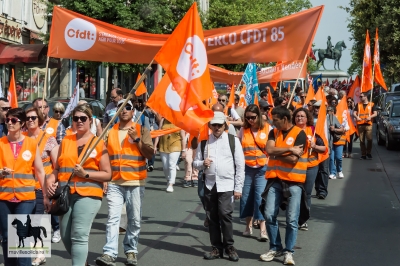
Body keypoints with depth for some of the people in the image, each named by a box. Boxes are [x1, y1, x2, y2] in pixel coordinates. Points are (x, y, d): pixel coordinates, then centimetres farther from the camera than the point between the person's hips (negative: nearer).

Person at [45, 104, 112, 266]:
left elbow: (107, 174, 0)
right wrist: (50, 180, -4)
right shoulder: (65, 141, 13)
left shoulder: (99, 144, 3)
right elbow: (58, 168, 16)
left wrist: (85, 173, -13)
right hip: (65, 194, 5)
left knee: (79, 236, -13)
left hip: (88, 194, -4)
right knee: (65, 236, 10)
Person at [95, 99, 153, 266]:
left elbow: (150, 154, -4)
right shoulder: (110, 132, 11)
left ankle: (131, 250, 18)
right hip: (114, 183, 1)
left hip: (135, 183, -1)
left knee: (135, 220, 5)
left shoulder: (142, 130, 4)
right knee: (113, 218, -8)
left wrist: (137, 138, -14)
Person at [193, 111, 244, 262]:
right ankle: (216, 248, 15)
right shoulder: (204, 141, 7)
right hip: (209, 184, 4)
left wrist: (238, 188, -6)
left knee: (225, 214, -12)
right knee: (212, 216, 6)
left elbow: (240, 166, -2)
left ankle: (229, 247, 1)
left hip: (227, 185, -4)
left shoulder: (233, 140, -2)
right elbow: (196, 162, 11)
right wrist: (202, 163, -13)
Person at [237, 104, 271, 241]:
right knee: (246, 197, 8)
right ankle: (248, 225, 22)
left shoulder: (268, 129, -1)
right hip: (246, 168, 3)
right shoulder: (243, 130, 6)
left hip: (262, 169, -3)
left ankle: (263, 229, -7)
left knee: (260, 197, -10)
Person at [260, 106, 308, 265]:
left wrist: (276, 153, -5)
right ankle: (275, 248, 16)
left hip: (294, 181, -4)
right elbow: (269, 150, -9)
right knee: (269, 215, 1)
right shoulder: (274, 133, 9)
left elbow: (293, 159, -16)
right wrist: (289, 149, -14)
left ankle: (288, 251, 10)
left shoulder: (299, 134, -7)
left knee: (292, 219, -2)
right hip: (275, 180, 5)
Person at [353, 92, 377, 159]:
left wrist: (370, 117, -19)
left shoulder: (371, 104, 8)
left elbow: (375, 114, 1)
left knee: (369, 139, -11)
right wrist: (356, 117, -17)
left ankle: (368, 153, 6)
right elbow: (354, 113, 5)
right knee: (362, 140, 2)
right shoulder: (358, 105, 14)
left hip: (368, 124, -2)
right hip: (360, 124, 2)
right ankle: (363, 154, 8)